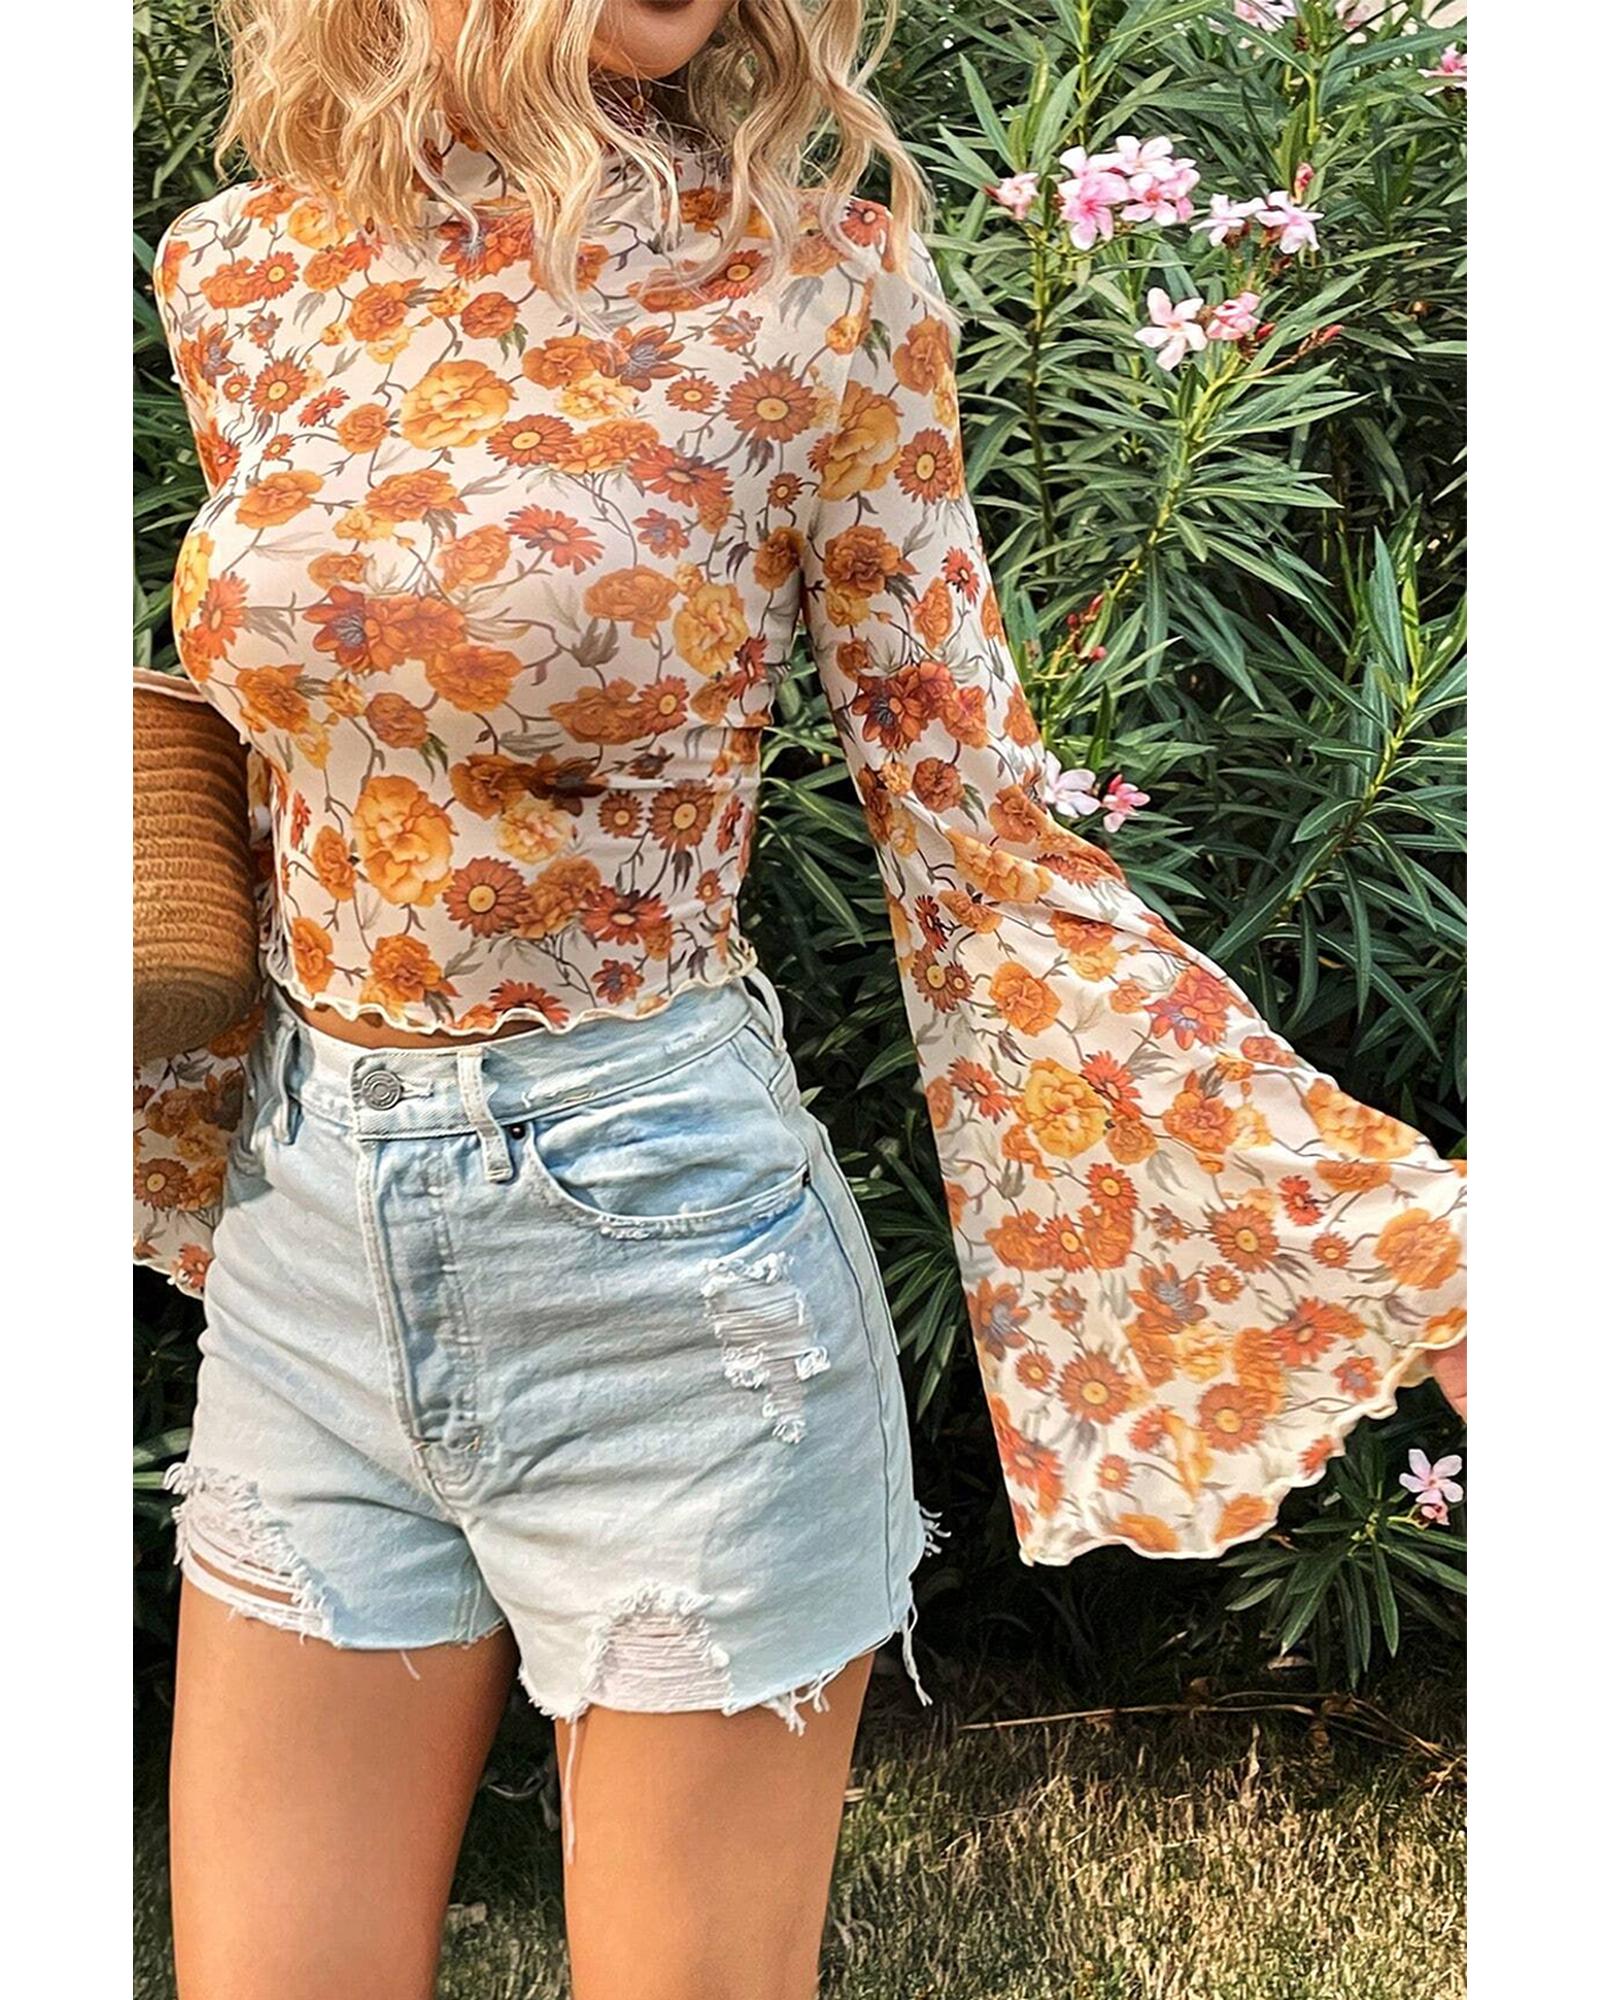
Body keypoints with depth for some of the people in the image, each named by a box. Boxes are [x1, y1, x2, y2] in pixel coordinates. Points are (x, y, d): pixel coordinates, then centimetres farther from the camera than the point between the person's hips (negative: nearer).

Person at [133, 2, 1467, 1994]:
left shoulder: (814, 287, -9)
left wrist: (1431, 1243, -12)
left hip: (655, 1242, -3)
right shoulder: (239, 276, 2)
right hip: (307, 1226, 4)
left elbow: (987, 852, -7)